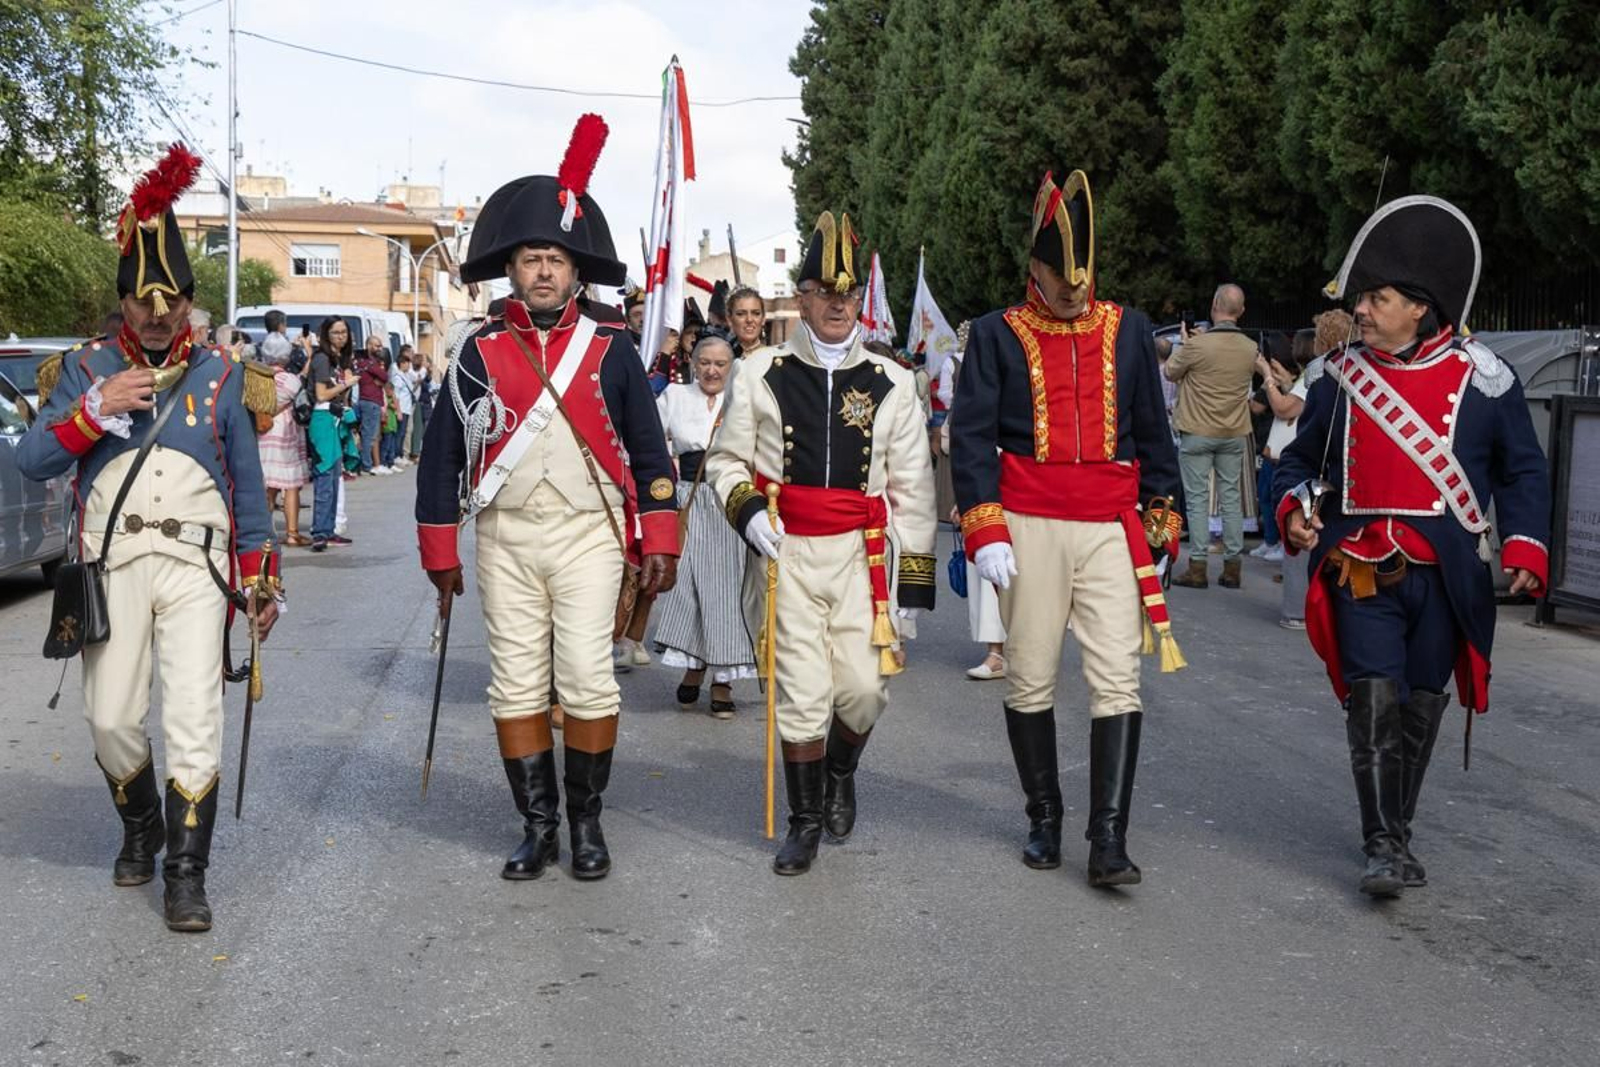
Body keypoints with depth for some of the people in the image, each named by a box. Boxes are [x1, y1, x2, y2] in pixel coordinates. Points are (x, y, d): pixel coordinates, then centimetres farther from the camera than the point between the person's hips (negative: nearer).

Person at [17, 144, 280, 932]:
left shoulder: (221, 376, 8)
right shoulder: (85, 369, 8)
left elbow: (248, 487, 10)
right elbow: (30, 462, -2)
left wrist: (261, 579, 5)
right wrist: (96, 408, -14)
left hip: (197, 564, -1)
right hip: (113, 563, 1)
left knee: (195, 719, -8)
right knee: (111, 718, 5)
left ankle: (186, 873, 0)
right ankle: (141, 828, 33)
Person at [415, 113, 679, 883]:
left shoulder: (611, 350, 1)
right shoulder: (480, 353, 3)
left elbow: (650, 453, 4)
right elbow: (442, 456, 7)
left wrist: (659, 543, -2)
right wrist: (441, 554, 6)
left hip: (588, 535, -1)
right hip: (505, 539, 2)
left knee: (587, 678, -6)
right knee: (517, 685, 4)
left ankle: (587, 822, 10)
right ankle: (537, 825, 15)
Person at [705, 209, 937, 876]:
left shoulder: (891, 383, 4)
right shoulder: (762, 374, 3)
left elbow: (912, 491, 5)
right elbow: (725, 459, 11)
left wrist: (913, 582, 2)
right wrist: (745, 509, -10)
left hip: (862, 555, 1)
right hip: (787, 555, -1)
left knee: (864, 687, -2)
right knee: (802, 694, 0)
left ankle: (841, 772, 32)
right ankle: (806, 819, 19)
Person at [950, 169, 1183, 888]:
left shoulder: (1127, 329, 9)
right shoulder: (997, 335, 2)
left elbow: (1153, 431, 14)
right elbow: (971, 436, -2)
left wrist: (1161, 524, 11)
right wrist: (984, 532, -11)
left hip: (1111, 530, 1)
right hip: (1029, 528, -1)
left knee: (1117, 681, -6)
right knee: (1030, 682, 6)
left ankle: (1109, 840, -3)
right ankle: (1044, 819, 22)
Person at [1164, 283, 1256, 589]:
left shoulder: (1198, 345, -18)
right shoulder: (1250, 349, -3)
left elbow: (1170, 372, -3)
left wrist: (1184, 345, 15)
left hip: (1198, 432, -4)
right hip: (1235, 434, 4)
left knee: (1197, 498, 2)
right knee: (1231, 498, 10)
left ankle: (1197, 568, 3)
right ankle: (1231, 566, 14)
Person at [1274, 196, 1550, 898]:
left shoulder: (1482, 378, 0)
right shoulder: (1341, 376, 5)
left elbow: (1522, 471, 6)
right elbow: (1302, 459, 15)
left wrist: (1525, 547, -7)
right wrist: (1293, 509, -5)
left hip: (1444, 577, 0)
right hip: (1361, 571, 0)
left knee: (1420, 708, 10)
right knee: (1374, 697, -11)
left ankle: (1396, 833, 28)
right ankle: (1384, 847, -3)